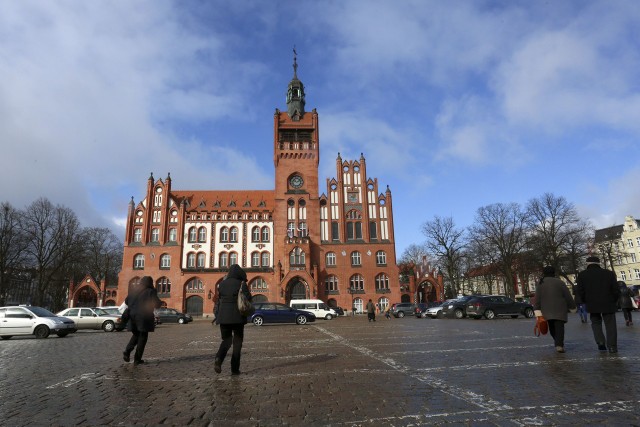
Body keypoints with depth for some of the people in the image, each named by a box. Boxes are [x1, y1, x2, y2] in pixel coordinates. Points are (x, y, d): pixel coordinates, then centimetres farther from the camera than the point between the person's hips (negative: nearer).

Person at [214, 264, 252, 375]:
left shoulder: (222, 284, 5)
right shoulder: (241, 284, -7)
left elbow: (218, 300, 10)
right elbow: (248, 299, -11)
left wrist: (217, 315, 17)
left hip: (223, 316, 4)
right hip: (237, 317, -3)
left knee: (226, 340, 16)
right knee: (237, 342, 8)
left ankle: (218, 359, -11)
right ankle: (235, 369, 7)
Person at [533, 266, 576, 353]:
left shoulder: (540, 284, 3)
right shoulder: (560, 282, -1)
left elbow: (537, 298, -3)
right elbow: (568, 296, 0)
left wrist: (538, 311, -2)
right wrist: (572, 307, 12)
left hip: (547, 310, 2)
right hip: (559, 309, -2)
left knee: (552, 327, 16)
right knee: (559, 326, -3)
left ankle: (558, 342, 20)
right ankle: (559, 345, -15)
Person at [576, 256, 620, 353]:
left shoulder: (582, 275, -1)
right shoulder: (609, 273, 0)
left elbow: (580, 291, -5)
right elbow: (616, 290, -1)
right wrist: (614, 301, 13)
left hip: (592, 305, 0)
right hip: (608, 304, 0)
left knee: (596, 323, 16)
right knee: (610, 325, 7)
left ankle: (600, 342, 0)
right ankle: (612, 347, 2)